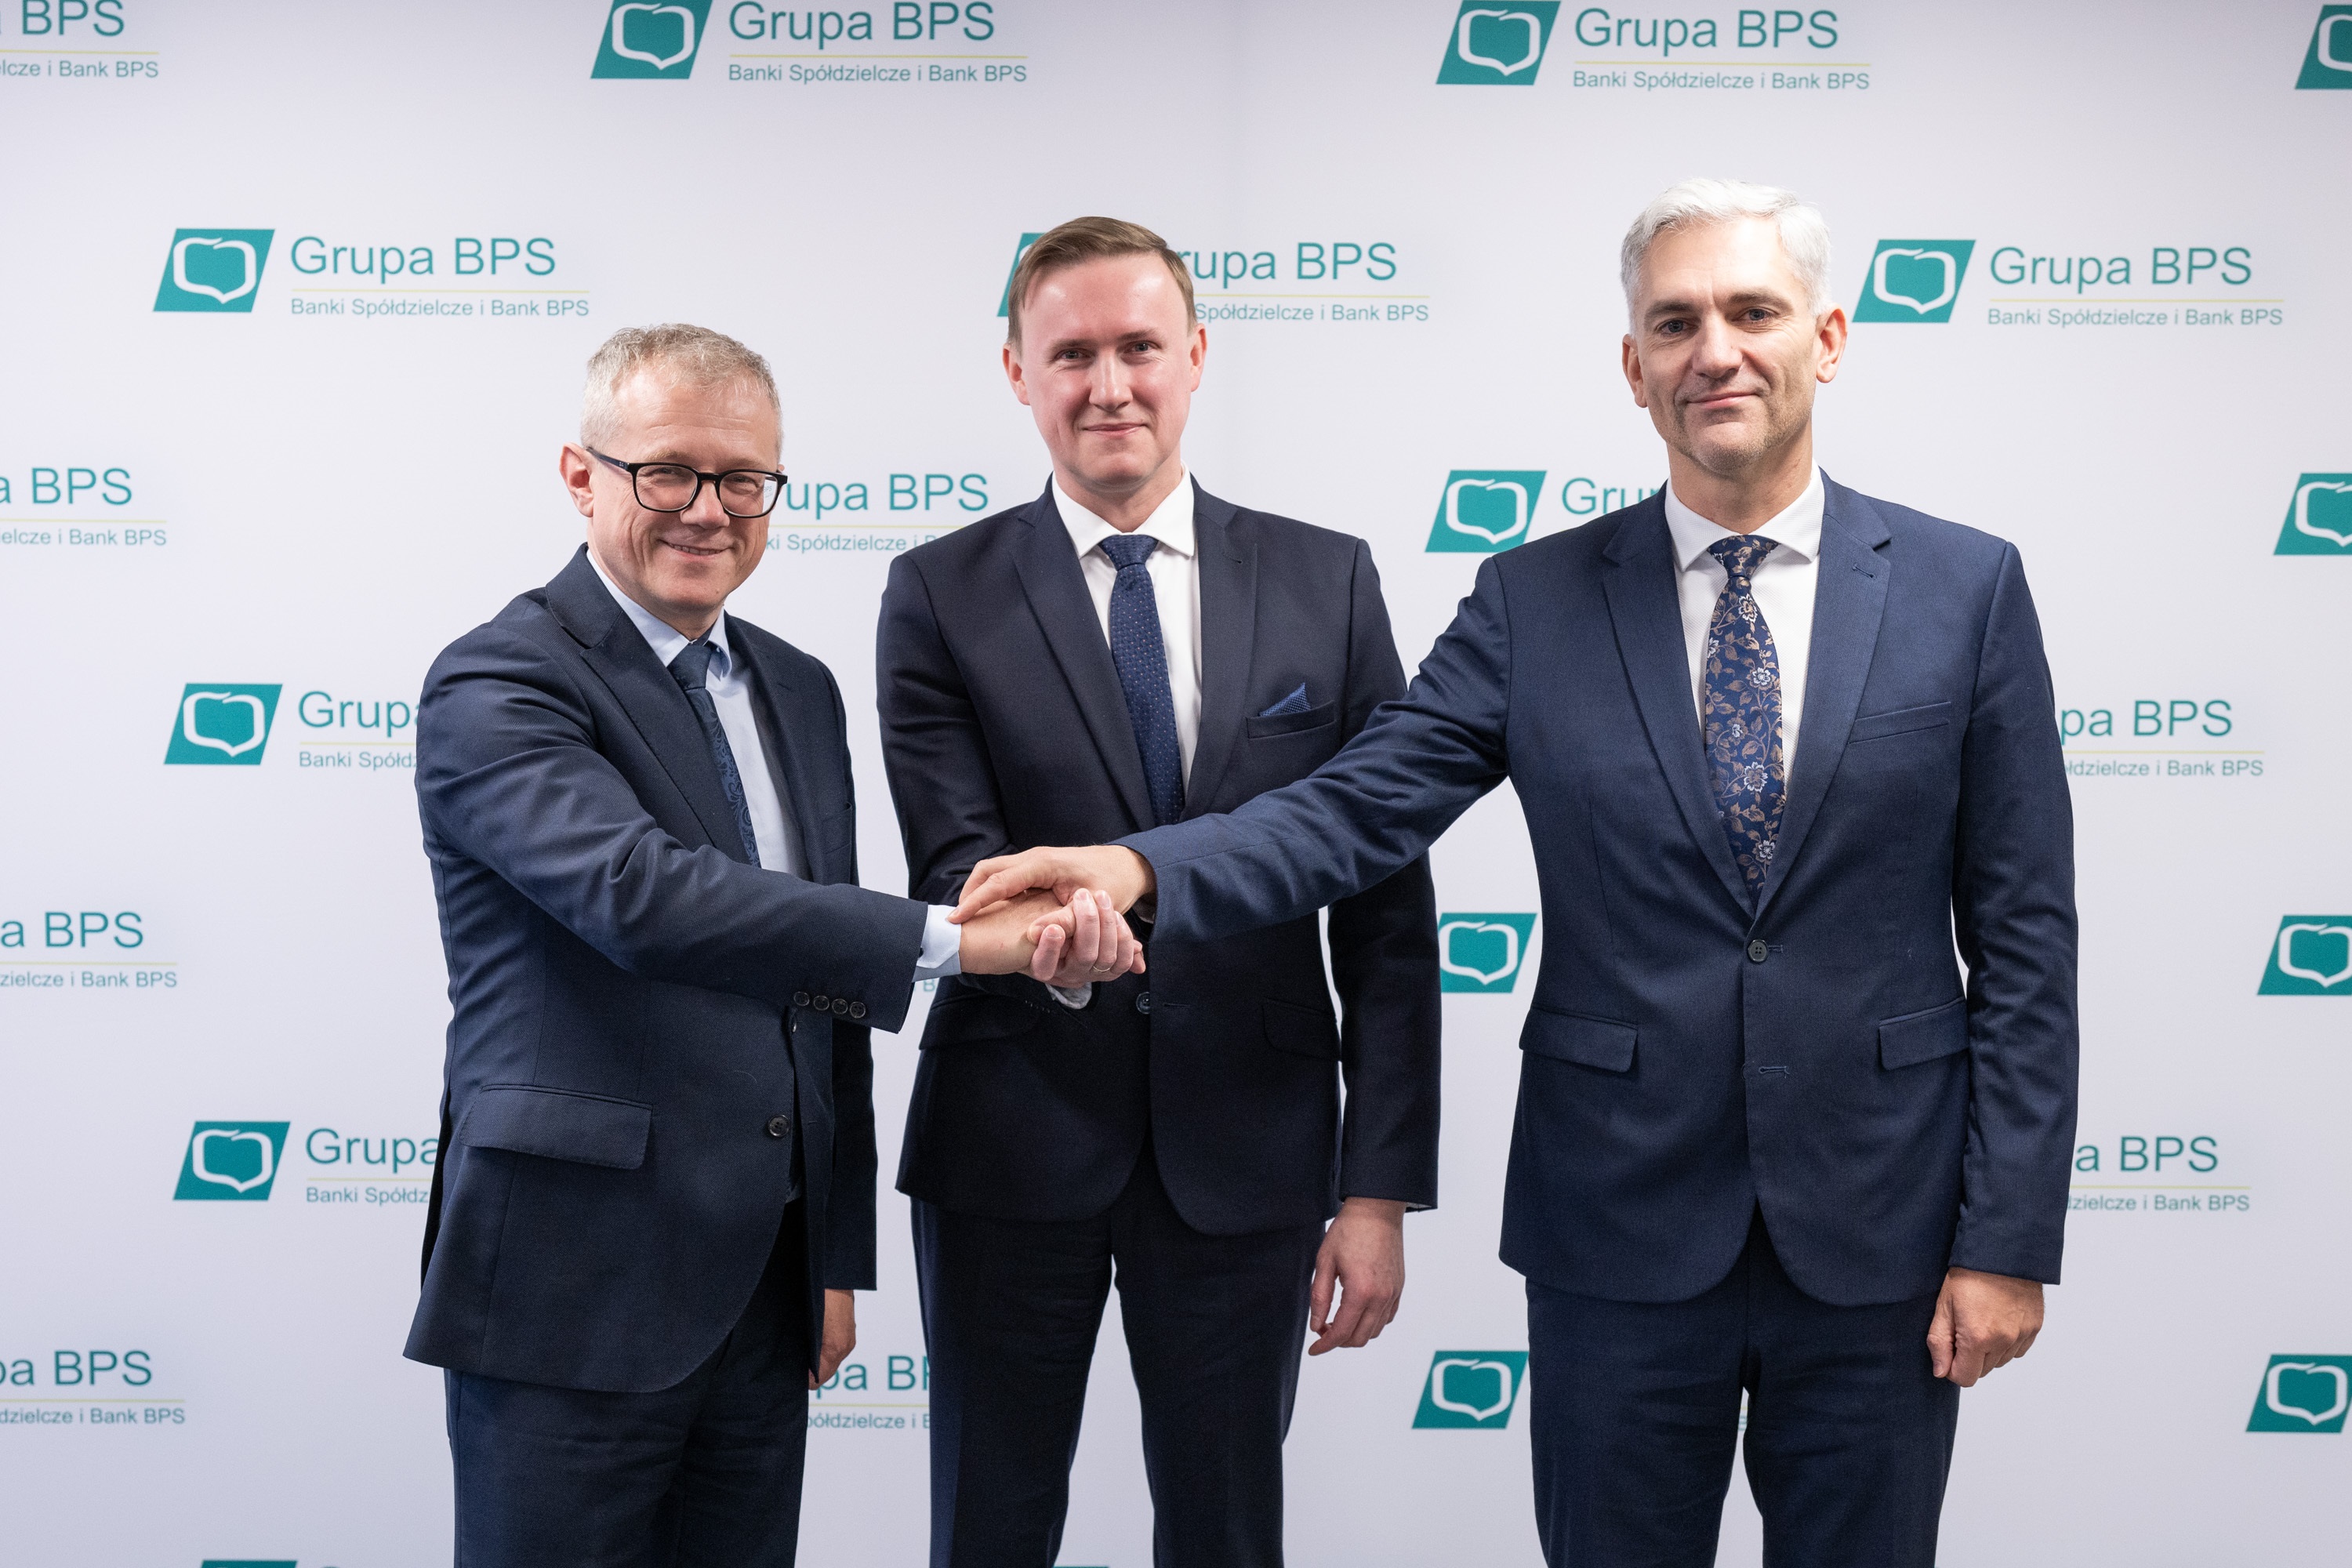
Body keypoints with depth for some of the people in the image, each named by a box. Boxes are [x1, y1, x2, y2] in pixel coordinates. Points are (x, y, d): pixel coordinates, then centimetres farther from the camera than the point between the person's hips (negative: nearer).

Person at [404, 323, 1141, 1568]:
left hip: (764, 1292, 7)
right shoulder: (496, 686, -11)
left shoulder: (797, 692, 14)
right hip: (576, 1300, -6)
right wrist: (954, 936, -33)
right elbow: (642, 894, -29)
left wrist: (840, 1257, 15)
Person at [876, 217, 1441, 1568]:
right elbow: (951, 858, -11)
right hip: (1013, 1146, 0)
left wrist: (1381, 1185, -4)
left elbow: (1387, 902, 1)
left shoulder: (1327, 582, 2)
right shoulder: (940, 594, 0)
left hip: (1246, 1151, 1)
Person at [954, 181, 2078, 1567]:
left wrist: (2009, 1240, -5)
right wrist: (1138, 870, -27)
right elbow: (1355, 811, -7)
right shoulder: (1537, 601, 1)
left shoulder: (1966, 588, 0)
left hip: (1879, 1242, 0)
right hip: (1622, 1233, 1)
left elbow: (2024, 934, -1)